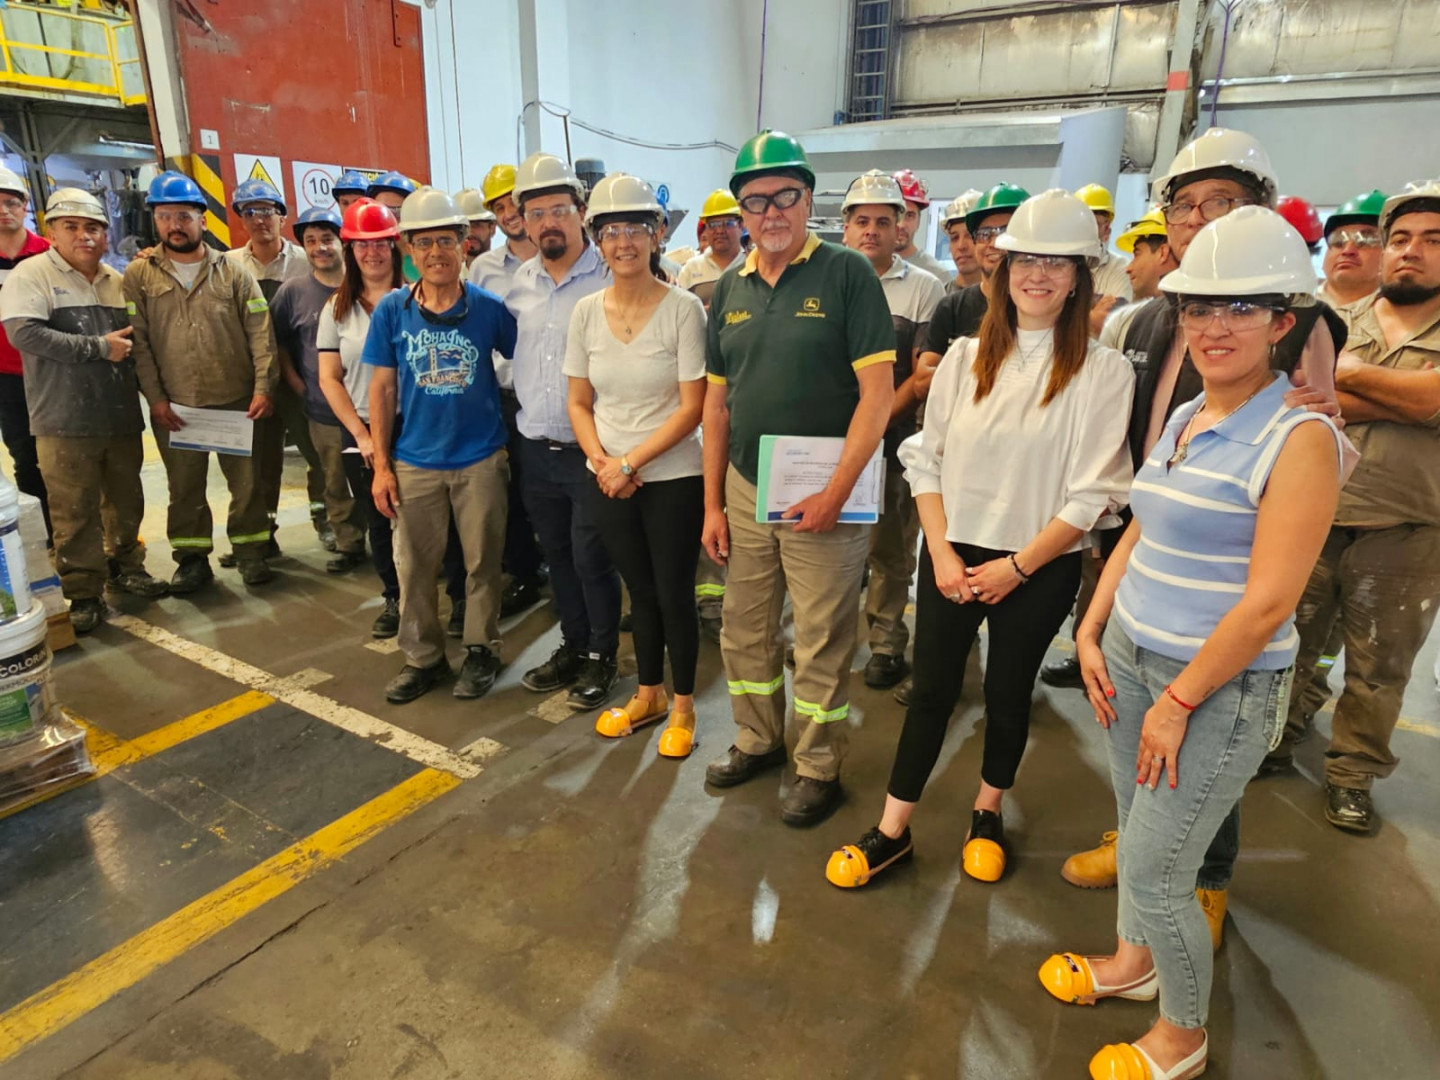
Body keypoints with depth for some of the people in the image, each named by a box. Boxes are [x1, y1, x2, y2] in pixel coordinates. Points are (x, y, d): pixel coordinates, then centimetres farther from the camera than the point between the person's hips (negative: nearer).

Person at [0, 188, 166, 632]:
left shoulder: (118, 281, 13)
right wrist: (98, 347, -17)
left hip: (122, 416, 5)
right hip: (66, 422, -5)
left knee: (126, 501, 14)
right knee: (76, 512, 1)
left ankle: (124, 567, 32)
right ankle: (83, 592, 11)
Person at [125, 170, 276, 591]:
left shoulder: (233, 271, 2)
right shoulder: (138, 275, 2)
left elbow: (260, 332, -2)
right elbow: (137, 340, -1)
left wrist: (263, 387, -10)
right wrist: (155, 398, -7)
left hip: (237, 401, 0)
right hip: (174, 406, 1)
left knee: (247, 482, 7)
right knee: (184, 488, 11)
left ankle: (251, 551, 22)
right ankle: (192, 559, 24)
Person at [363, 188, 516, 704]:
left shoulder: (488, 307, -4)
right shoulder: (392, 309, -2)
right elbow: (382, 388, 2)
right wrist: (381, 465, -1)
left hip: (481, 458, -1)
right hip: (415, 462, 1)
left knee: (482, 561, 9)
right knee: (414, 566, 10)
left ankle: (481, 650, 28)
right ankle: (423, 656, 27)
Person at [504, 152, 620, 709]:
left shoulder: (611, 277, -10)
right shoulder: (519, 282, 8)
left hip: (590, 449, -6)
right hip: (535, 448, 6)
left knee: (592, 559, 3)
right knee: (558, 554, 16)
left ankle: (601, 656, 23)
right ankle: (572, 645, 34)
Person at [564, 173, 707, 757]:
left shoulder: (683, 308, -10)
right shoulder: (586, 312, 3)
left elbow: (692, 406, -13)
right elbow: (579, 403, 7)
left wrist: (630, 462, -15)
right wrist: (602, 462, -9)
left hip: (674, 478, -4)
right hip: (609, 483, 4)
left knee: (674, 594, 6)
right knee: (640, 592, 17)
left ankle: (683, 706, 26)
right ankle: (648, 696, 36)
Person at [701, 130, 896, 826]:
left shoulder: (847, 274, -7)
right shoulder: (730, 289, 9)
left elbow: (878, 393, -12)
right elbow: (717, 402, 11)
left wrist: (835, 494, -17)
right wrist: (712, 503, 7)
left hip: (823, 495, -5)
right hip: (744, 490, 5)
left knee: (821, 643, 6)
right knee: (745, 631, 16)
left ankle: (819, 768, 26)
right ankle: (758, 741, 38)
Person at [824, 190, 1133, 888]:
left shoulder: (1103, 373, -7)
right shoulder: (965, 357, 2)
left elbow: (1093, 495, -10)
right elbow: (927, 458, 1)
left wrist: (1016, 566, -11)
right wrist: (941, 552, -7)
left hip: (1040, 567, -1)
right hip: (951, 554, 2)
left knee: (1009, 693, 15)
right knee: (931, 690, 7)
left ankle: (989, 809, 40)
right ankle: (893, 830, 21)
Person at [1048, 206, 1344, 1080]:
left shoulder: (1299, 437, -16)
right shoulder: (1183, 419, 6)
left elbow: (1269, 603, -20)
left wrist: (1179, 700, -15)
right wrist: (1092, 633, 5)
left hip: (1220, 684, -6)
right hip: (1129, 657, 7)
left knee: (1155, 873, 2)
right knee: (1139, 835, 21)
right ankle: (1134, 961, 45)